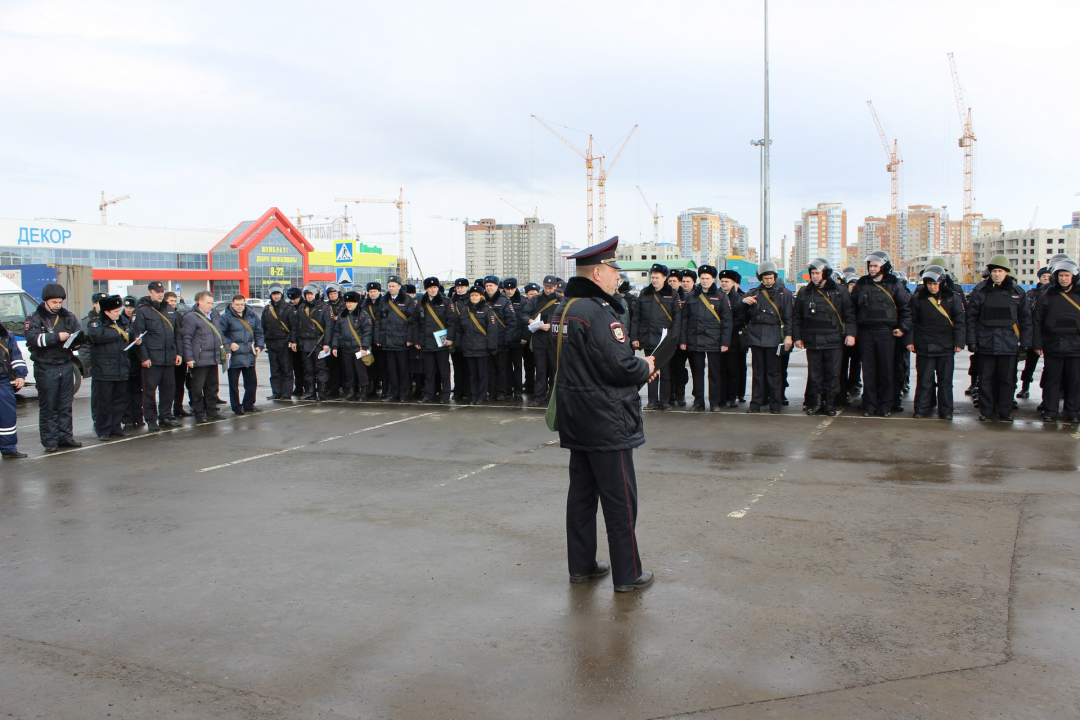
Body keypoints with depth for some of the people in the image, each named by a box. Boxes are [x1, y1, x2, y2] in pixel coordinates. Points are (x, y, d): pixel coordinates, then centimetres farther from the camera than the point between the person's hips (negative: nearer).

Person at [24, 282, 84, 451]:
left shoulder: (68, 316, 10)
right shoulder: (35, 319, -3)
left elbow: (80, 334, 7)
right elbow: (33, 338, -19)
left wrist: (76, 339, -16)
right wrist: (58, 337, -27)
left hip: (66, 366, 4)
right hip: (45, 368, -4)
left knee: (65, 405, 10)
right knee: (48, 406, 0)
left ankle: (66, 437, 18)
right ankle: (50, 441, 4)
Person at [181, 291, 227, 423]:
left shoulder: (213, 316, 16)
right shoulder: (191, 317, -9)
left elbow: (219, 334, 24)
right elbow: (186, 339, -12)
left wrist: (224, 349, 17)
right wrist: (189, 358, -17)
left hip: (213, 358, 8)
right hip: (199, 360, -8)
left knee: (212, 387, 13)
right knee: (198, 388, -1)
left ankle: (211, 411, 21)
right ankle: (199, 414, 6)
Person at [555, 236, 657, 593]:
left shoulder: (564, 308, 10)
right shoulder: (598, 312, -21)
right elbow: (621, 365, -25)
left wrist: (636, 367, 11)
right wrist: (646, 367, -4)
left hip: (576, 417, 9)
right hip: (606, 419, -9)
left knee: (581, 492, 16)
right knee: (620, 498, 1)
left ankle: (581, 565, 26)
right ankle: (627, 574, 11)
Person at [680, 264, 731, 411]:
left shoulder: (721, 297, 3)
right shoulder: (692, 296, 9)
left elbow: (726, 321, 1)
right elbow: (685, 319, 9)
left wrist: (725, 342, -6)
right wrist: (683, 340, 3)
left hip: (714, 342, -2)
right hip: (694, 341, 2)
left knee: (715, 373, 2)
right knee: (697, 372, 6)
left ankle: (715, 403, 10)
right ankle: (698, 402, 13)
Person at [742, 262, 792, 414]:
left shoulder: (783, 292, 6)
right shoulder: (754, 292, 13)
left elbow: (788, 316, 3)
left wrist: (788, 335, -6)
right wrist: (743, 301, -7)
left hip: (773, 336, -2)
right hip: (755, 335, 2)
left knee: (774, 371, 0)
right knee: (758, 371, 5)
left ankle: (775, 404, 6)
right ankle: (756, 403, 9)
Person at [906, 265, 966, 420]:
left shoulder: (952, 297, 1)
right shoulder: (918, 297, 0)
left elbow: (960, 321, 2)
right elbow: (912, 321, 4)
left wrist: (959, 342, -3)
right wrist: (910, 341, -1)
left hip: (946, 347, 1)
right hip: (924, 346, 0)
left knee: (945, 380, 6)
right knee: (924, 379, 4)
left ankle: (945, 410, 13)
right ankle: (921, 408, 11)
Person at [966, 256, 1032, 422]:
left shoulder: (1017, 292, 4)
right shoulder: (980, 292, 0)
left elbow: (1025, 319, 8)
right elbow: (971, 318, 2)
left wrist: (1025, 343, 4)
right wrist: (971, 340, -3)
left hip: (1009, 344, 1)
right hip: (986, 344, -1)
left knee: (1007, 379, 7)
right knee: (986, 379, 5)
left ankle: (1005, 411, 17)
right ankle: (985, 410, 14)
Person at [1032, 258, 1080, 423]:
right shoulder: (1046, 296, 4)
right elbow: (1038, 322, 5)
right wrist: (1038, 344, -1)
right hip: (1053, 346, -1)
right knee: (1052, 380, 3)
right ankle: (1050, 411, 9)